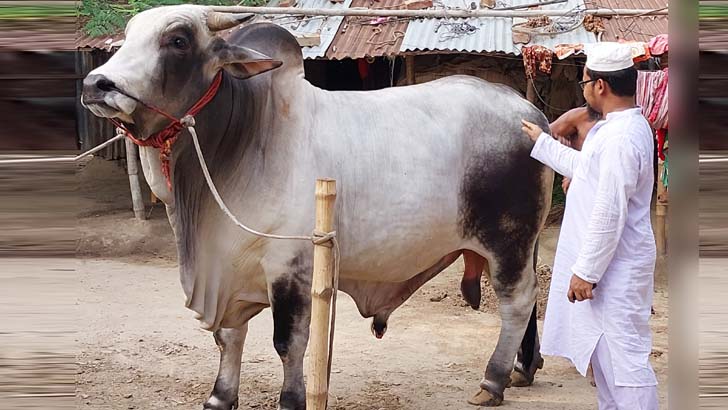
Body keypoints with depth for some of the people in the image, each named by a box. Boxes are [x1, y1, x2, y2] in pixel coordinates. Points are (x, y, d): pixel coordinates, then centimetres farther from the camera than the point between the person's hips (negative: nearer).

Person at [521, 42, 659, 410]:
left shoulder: (620, 138, -24)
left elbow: (609, 215, -25)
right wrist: (541, 142, 36)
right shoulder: (620, 127, 10)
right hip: (609, 265, 11)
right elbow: (585, 168, 28)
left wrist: (586, 272, -21)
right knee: (603, 352, 20)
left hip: (615, 269, -11)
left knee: (624, 357, -7)